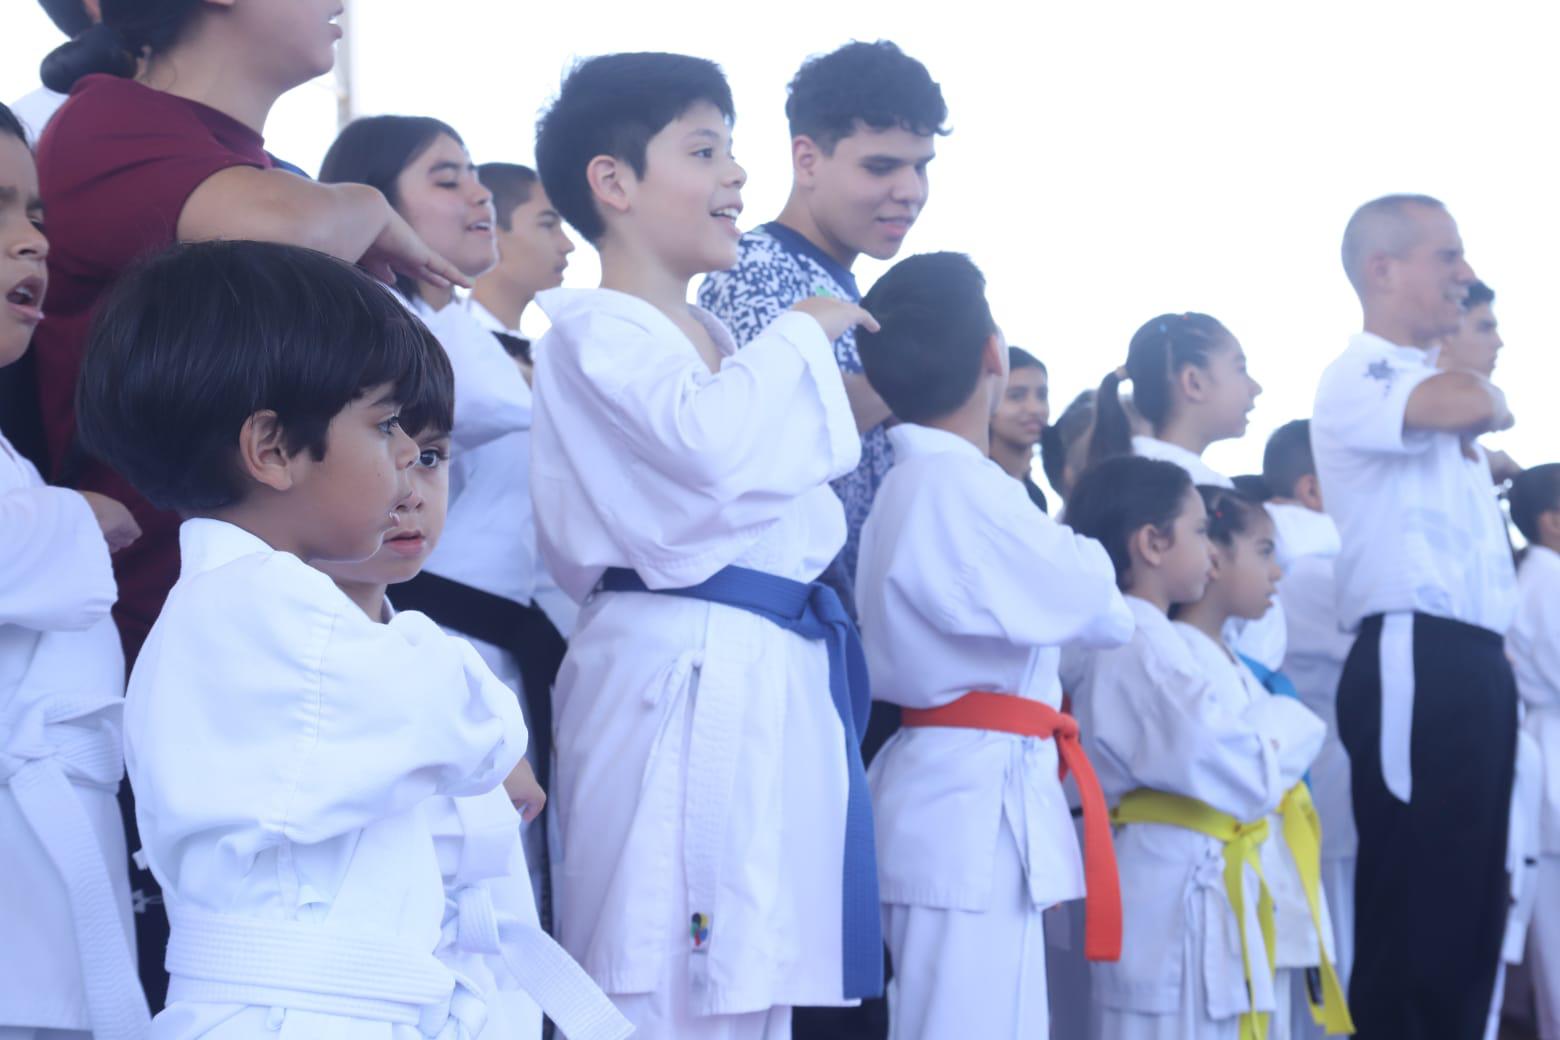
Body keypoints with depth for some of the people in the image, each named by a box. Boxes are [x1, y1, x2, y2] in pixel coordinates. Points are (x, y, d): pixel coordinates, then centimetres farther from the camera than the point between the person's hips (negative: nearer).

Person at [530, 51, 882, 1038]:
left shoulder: (716, 336, 21)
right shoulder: (593, 326, -7)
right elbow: (706, 439, -24)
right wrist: (800, 334, -9)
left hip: (773, 675, 9)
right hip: (681, 670, -9)